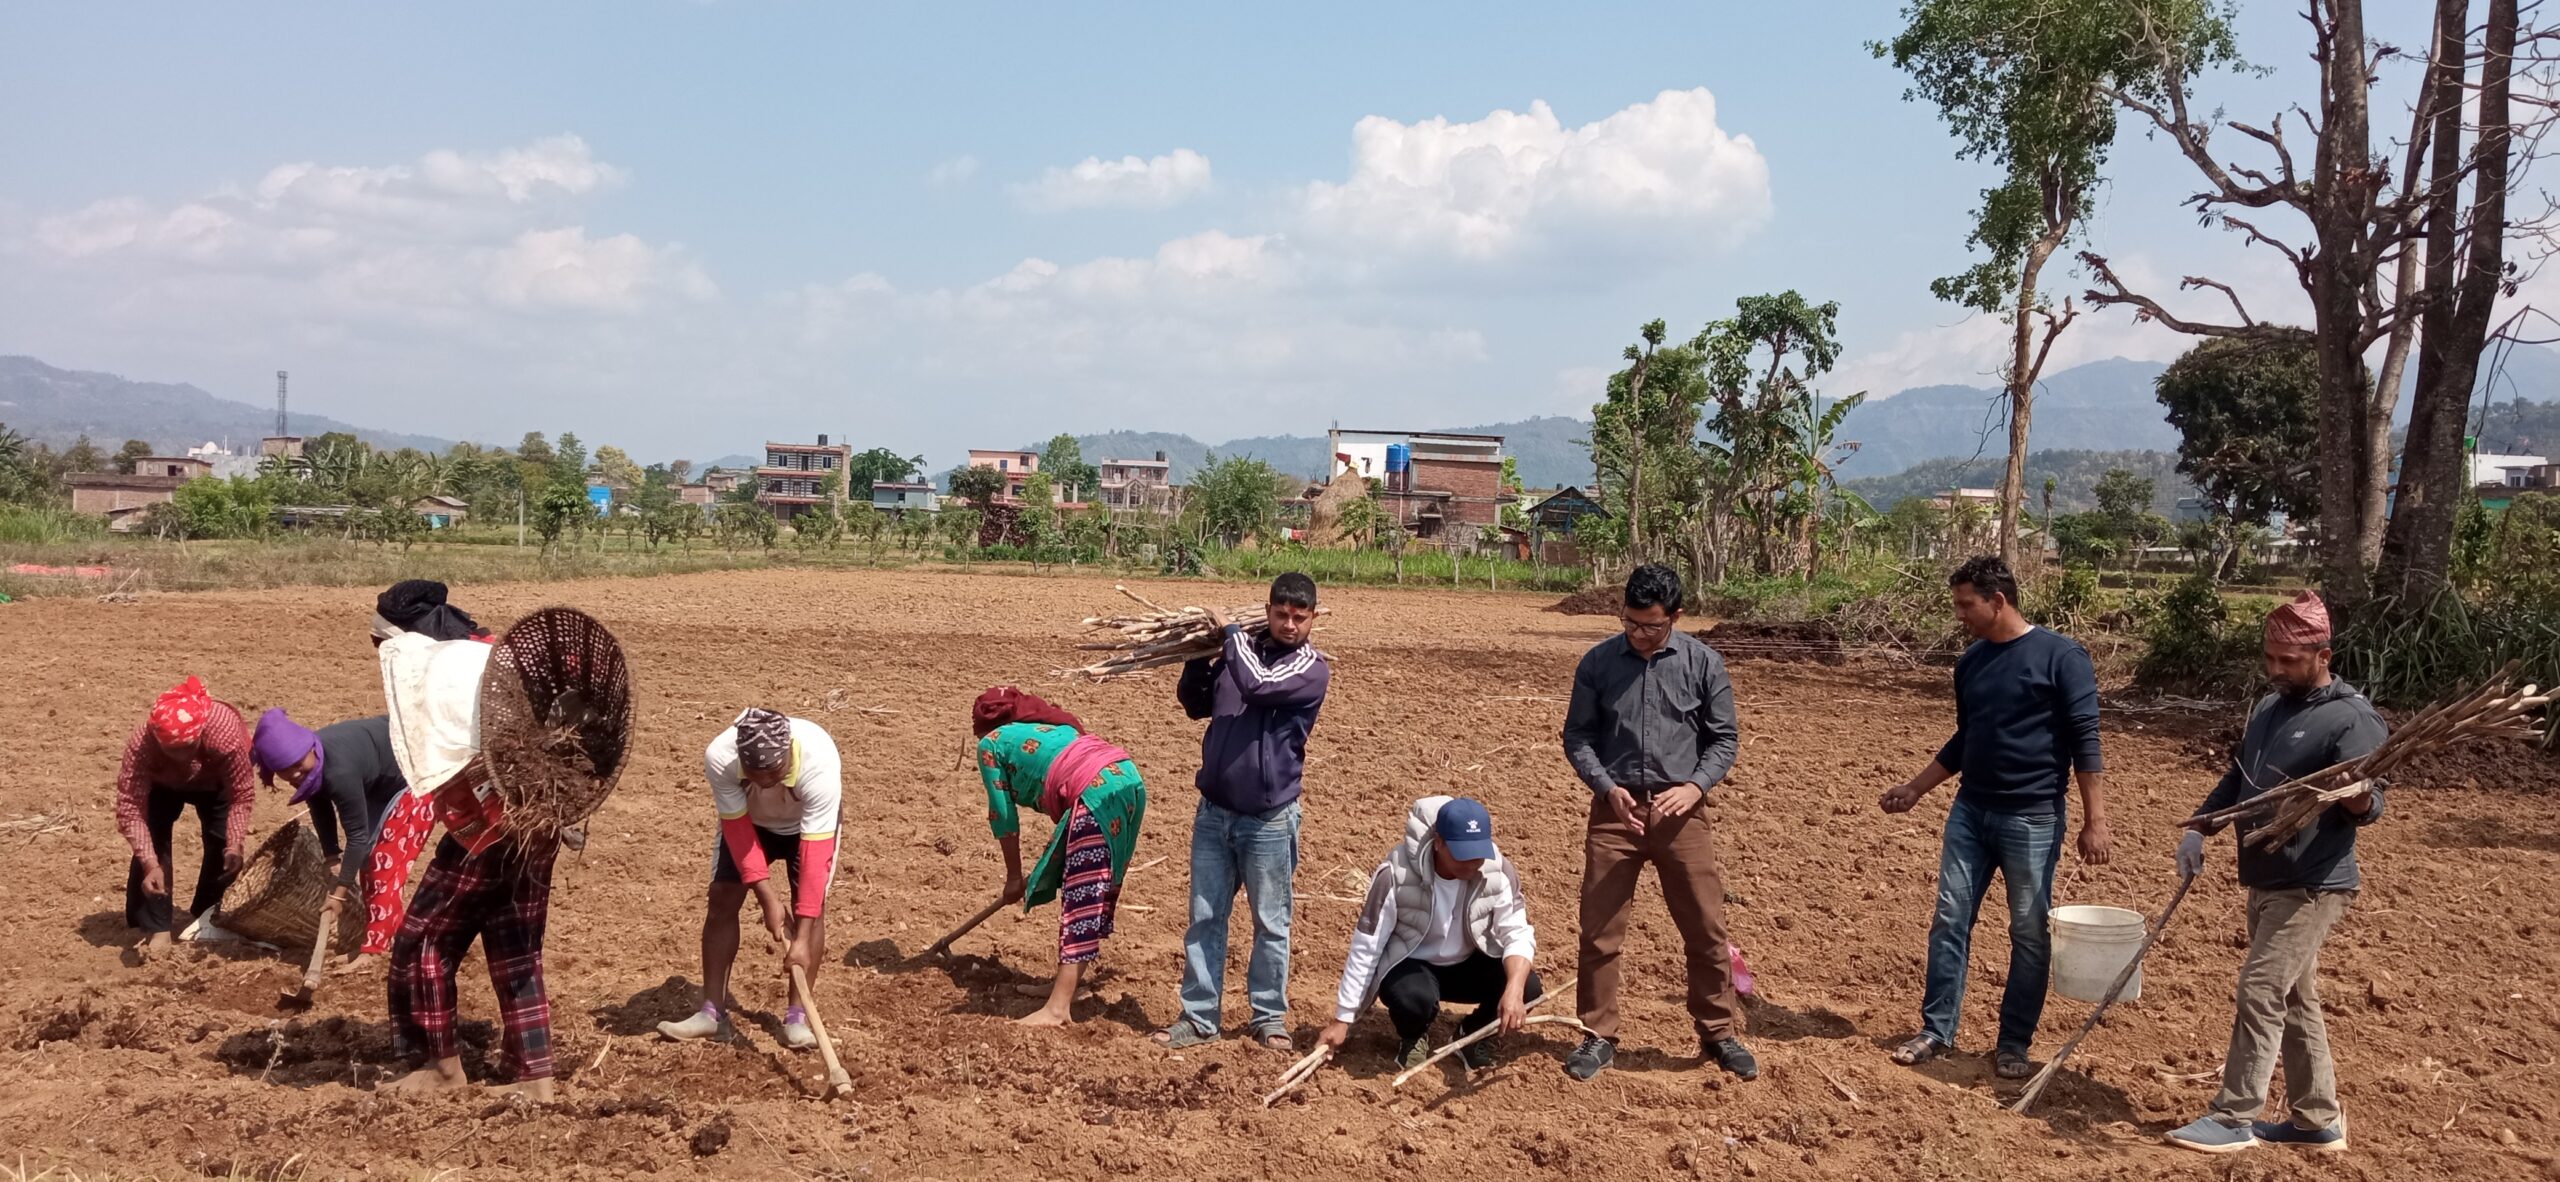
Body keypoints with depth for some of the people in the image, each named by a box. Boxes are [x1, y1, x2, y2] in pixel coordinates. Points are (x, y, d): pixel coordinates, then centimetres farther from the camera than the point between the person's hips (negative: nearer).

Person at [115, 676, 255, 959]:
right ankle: (157, 930, -7)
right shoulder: (140, 744, -43)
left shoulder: (225, 732, -44)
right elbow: (130, 806, -39)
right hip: (162, 783, 0)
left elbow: (242, 793, -30)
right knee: (151, 844, -17)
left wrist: (235, 842, -41)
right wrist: (150, 864, -47)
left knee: (223, 846, -8)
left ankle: (206, 920, 14)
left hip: (215, 781, 0)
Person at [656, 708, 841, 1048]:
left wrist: (802, 937, -43)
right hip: (747, 818, 2)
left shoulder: (820, 763, -44)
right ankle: (712, 1013, 2)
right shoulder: (719, 757, -39)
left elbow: (815, 853, -41)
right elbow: (737, 829, -27)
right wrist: (768, 897, -31)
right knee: (722, 899, -6)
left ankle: (797, 1016, -7)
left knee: (812, 904, -15)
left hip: (808, 821, -2)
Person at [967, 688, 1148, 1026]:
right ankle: (1069, 978, 27)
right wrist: (1054, 850, 39)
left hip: (1097, 793, -8)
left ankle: (1058, 1008, -10)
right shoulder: (1052, 726, 34)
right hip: (1127, 778, 8)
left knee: (1080, 897, -9)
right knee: (1092, 892, 18)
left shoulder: (991, 743, 15)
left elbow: (1003, 815, 13)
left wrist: (1014, 877, 22)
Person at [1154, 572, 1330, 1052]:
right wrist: (1200, 653, 1)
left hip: (1269, 820, -5)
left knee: (1271, 924, 7)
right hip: (1214, 812, 5)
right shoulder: (1240, 650, 6)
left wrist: (1229, 630, -13)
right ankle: (1199, 1017, 18)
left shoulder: (1312, 669, -9)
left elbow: (1257, 684, -26)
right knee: (1204, 918, 9)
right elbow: (1195, 703, 16)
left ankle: (1270, 1018, 21)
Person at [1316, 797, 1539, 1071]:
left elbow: (1518, 934, -21)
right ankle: (1413, 1037, 2)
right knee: (1414, 997, -37)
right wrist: (1343, 1020, -18)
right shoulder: (1396, 876, -29)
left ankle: (1473, 1033, 8)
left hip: (1468, 964, 3)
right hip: (1409, 965, -3)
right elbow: (1365, 949, -21)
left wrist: (1514, 990, -42)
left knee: (1527, 987, -24)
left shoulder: (1499, 872, -21)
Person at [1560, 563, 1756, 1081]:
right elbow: (1577, 735, 4)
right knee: (1599, 930, 4)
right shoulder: (1598, 662, 0)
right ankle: (1599, 1037, 18)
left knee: (1706, 929, 5)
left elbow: (1725, 738, 3)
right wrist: (1607, 787, -12)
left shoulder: (1703, 662, -2)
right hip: (1616, 809, 1)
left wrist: (1695, 786, -13)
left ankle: (1719, 1033, 22)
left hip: (1680, 811, 0)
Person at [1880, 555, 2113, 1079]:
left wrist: (2094, 821, -15)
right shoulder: (1971, 662, 8)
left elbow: (2085, 741, -12)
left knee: (2029, 933, 4)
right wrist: (1914, 788, 18)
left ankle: (2013, 1044, 15)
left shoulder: (2060, 656, -11)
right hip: (1970, 810, 6)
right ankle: (1937, 1030, 15)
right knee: (1950, 921, 6)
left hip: (2032, 819, -6)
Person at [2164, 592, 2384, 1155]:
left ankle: (2234, 1118, -4)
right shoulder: (2269, 708, 12)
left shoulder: (2352, 719, -14)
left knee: (2261, 993, -10)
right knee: (2295, 1000, 13)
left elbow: (2369, 805, -19)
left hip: (2312, 886, -9)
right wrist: (2199, 828, 11)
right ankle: (2318, 1120, 22)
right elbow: (2237, 778, 22)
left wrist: (2360, 798, -42)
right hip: (2266, 881, 9)